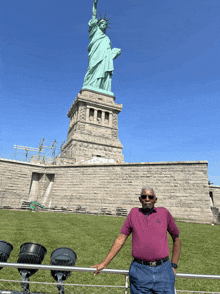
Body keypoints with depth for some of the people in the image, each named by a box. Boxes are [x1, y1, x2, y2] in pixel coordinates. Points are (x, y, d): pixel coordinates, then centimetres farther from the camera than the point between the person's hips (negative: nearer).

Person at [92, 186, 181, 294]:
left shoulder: (164, 213, 3)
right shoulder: (134, 213, 4)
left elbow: (176, 239, 15)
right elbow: (121, 239, 7)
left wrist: (173, 265, 12)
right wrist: (104, 263, 7)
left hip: (163, 270, 0)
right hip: (139, 271, 0)